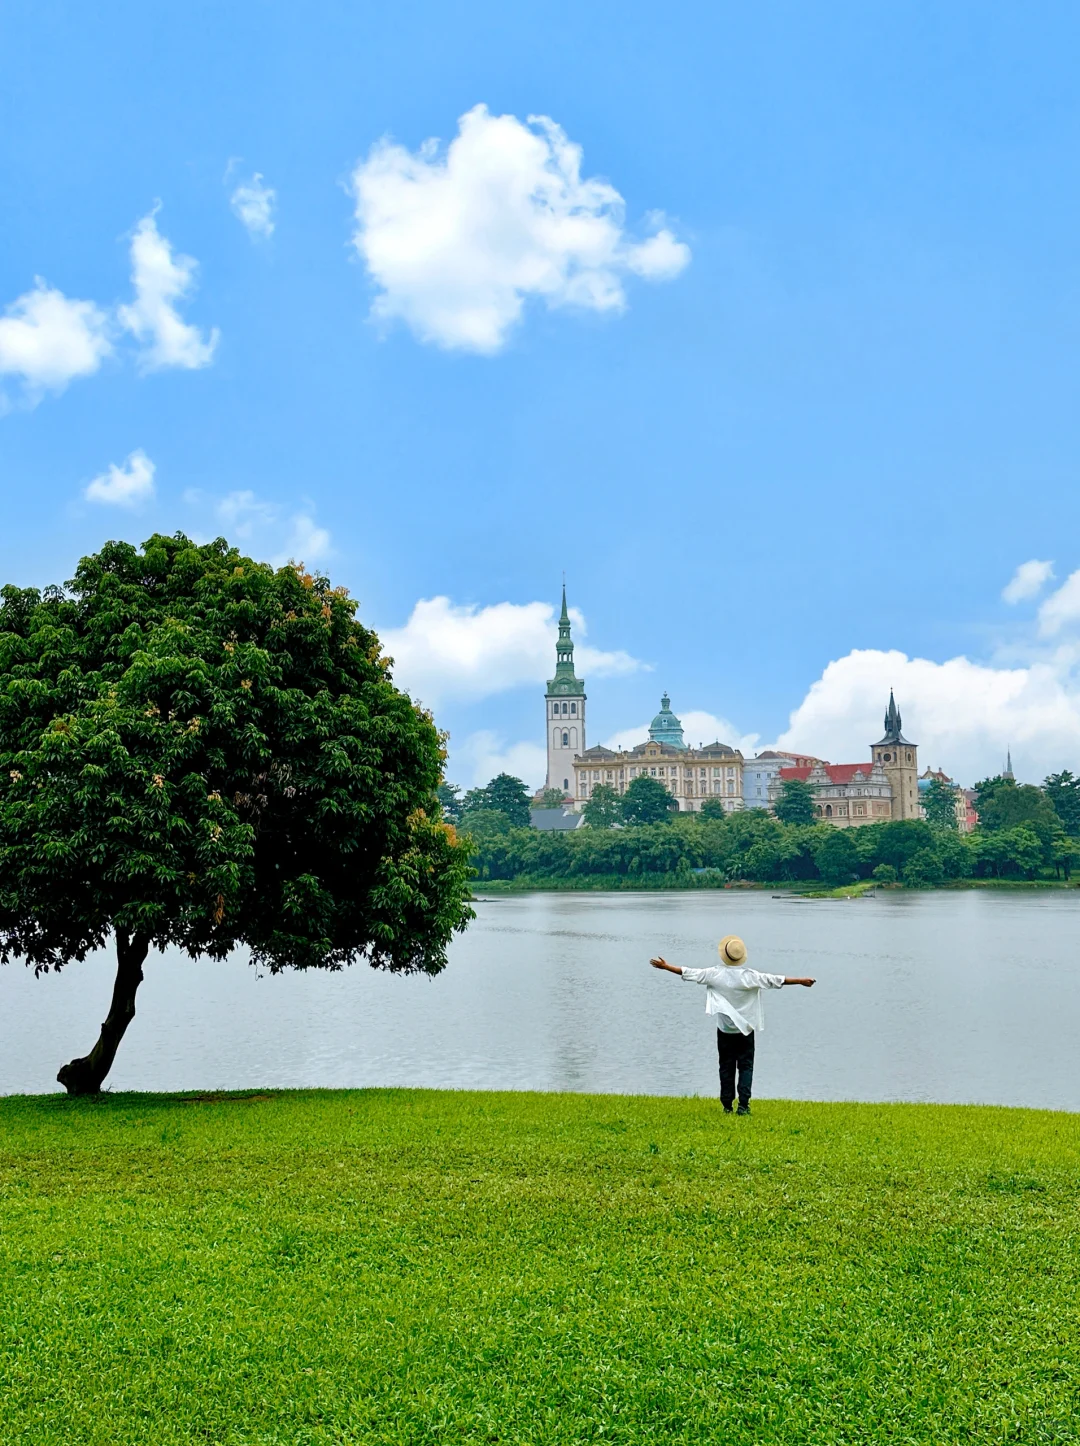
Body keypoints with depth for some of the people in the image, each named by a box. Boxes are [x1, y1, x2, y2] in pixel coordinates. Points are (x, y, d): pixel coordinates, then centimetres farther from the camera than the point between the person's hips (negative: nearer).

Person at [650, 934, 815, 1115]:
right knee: (746, 1066, 4)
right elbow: (775, 980, -9)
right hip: (746, 1029, -1)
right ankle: (743, 1105, -5)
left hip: (725, 1029, 1)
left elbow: (688, 973, -5)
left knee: (726, 1067, 10)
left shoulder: (715, 975, -10)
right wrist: (801, 981, 0)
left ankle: (727, 1106, 12)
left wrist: (665, 966, 6)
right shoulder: (750, 977, -14)